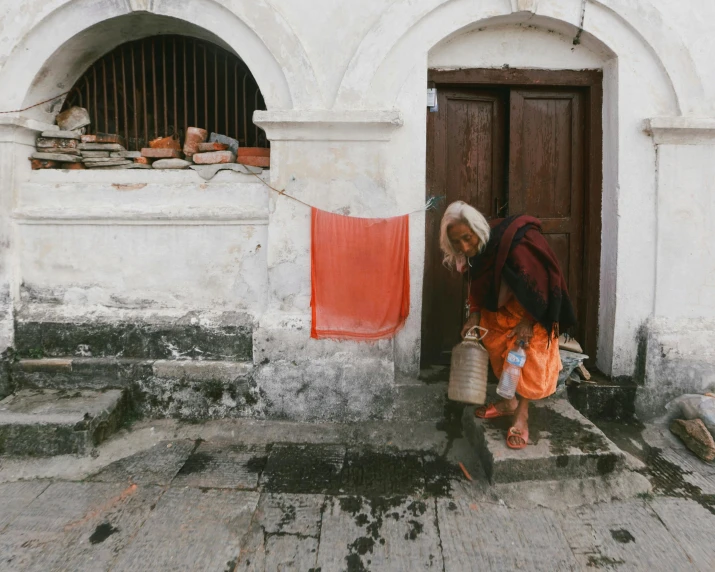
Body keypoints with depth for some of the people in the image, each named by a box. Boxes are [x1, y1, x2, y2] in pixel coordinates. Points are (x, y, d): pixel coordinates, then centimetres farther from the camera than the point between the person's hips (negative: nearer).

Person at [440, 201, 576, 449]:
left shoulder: (514, 245, -36)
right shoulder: (475, 251, -14)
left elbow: (537, 284, -26)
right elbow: (478, 286, 1)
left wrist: (528, 321, -22)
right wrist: (474, 315, -10)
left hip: (533, 306, -7)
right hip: (502, 305, 7)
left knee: (528, 356, -8)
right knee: (497, 345, 11)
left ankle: (521, 415, 4)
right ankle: (509, 401, 27)